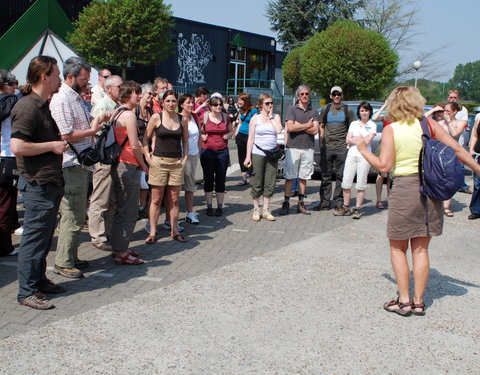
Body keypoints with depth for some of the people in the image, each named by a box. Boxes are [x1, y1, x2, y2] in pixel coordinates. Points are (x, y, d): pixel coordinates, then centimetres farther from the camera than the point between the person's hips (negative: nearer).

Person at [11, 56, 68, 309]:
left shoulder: (42, 105, 16)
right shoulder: (27, 108, -17)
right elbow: (17, 146, -26)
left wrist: (59, 140, 13)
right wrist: (52, 145, -18)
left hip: (50, 183, 10)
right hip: (38, 184, -10)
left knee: (44, 236, 17)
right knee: (34, 238, -3)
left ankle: (39, 281, 29)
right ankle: (27, 292, 6)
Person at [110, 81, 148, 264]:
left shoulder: (115, 113, 14)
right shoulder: (129, 115, -14)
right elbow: (135, 146, -17)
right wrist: (143, 165, -3)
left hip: (118, 165, 10)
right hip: (129, 166, -10)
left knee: (121, 209, 18)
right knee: (129, 212, -4)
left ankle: (119, 247, 26)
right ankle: (121, 253, 1)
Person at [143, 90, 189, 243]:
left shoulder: (182, 120, 6)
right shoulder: (156, 118, -2)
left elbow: (185, 140, 18)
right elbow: (145, 139, 1)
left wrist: (184, 157, 8)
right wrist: (148, 157, -5)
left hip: (177, 163, 3)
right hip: (159, 162, -3)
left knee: (174, 200, 8)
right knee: (156, 199, 1)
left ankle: (174, 231, 18)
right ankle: (152, 232, 8)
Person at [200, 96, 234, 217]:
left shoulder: (225, 117, 5)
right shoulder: (204, 117, -2)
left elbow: (231, 131, 19)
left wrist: (228, 135, -2)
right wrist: (202, 136, -9)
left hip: (222, 151, 2)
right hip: (207, 151, -2)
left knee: (221, 179, 5)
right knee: (208, 179, 4)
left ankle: (220, 207, 14)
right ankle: (209, 207, 14)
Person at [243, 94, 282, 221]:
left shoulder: (276, 117, 9)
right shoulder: (255, 118, 2)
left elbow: (278, 130, -11)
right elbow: (250, 138, -1)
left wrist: (271, 117, -4)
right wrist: (248, 156, -7)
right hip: (257, 153, -2)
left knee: (270, 184, 4)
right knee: (257, 184, 2)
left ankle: (266, 210, 14)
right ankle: (256, 210, 13)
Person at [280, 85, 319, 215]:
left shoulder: (314, 112, 10)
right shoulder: (292, 109, 3)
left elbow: (315, 130, -3)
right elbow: (290, 127, -11)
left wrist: (298, 125, -7)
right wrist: (307, 125, -4)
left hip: (308, 148, 3)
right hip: (293, 147, -2)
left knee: (303, 177, 7)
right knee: (289, 177, -1)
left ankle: (301, 203, 14)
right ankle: (286, 203, 3)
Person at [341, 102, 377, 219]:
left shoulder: (372, 125, 5)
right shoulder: (353, 124, 15)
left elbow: (367, 141, -8)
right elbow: (348, 140, 5)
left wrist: (354, 139, -1)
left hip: (364, 155, -3)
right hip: (352, 154, 3)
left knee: (361, 185, -2)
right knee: (346, 182, -1)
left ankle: (357, 209, 4)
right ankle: (346, 207, 9)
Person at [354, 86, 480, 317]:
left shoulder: (390, 130, -6)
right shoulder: (429, 124, 4)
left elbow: (383, 166, -12)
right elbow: (456, 149, 0)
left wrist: (363, 149, 1)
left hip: (405, 188, -4)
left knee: (398, 248, 11)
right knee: (421, 249, 12)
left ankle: (404, 301, 9)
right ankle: (418, 302, 16)